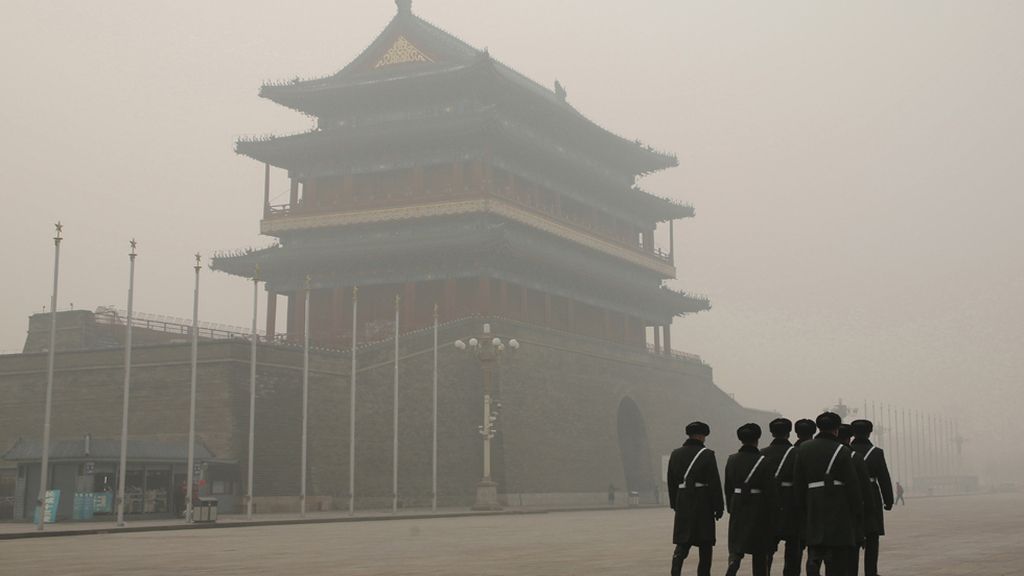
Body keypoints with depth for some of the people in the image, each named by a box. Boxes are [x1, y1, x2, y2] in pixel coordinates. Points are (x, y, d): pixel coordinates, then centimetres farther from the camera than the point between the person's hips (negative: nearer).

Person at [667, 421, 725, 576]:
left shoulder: (675, 454, 7)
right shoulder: (707, 454, -9)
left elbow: (671, 482, 11)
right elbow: (715, 483, -10)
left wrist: (675, 504, 18)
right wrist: (719, 507, -4)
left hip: (682, 504, 4)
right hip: (703, 504, -4)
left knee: (683, 542, 6)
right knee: (705, 543, 8)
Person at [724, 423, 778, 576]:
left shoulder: (732, 460, 0)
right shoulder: (763, 461, -12)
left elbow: (728, 488, 6)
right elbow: (770, 490, -11)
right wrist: (773, 511, -2)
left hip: (737, 508, 3)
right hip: (759, 510, -3)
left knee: (736, 548, 5)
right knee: (759, 552, 10)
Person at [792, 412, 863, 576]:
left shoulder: (803, 449, 5)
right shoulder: (841, 451, -7)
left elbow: (798, 481, 7)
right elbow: (851, 482, -7)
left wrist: (802, 506, 14)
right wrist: (856, 507, 5)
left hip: (813, 507, 3)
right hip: (838, 507, -3)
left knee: (814, 553, 6)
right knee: (836, 556, 5)